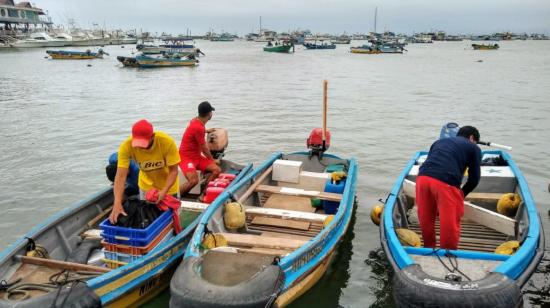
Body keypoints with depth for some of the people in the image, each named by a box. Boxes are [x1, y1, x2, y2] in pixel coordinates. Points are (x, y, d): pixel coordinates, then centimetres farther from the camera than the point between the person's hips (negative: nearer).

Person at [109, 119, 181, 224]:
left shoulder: (167, 142, -34)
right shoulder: (126, 146, -30)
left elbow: (173, 170, -24)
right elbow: (121, 176, -33)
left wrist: (164, 191, -38)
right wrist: (117, 204, -43)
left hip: (168, 186, -2)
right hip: (146, 186, 2)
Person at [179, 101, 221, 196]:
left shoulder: (196, 121, 5)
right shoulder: (198, 127, -23)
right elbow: (204, 148, -12)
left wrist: (206, 130, 49)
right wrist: (212, 160, 4)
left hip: (197, 156, 9)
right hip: (186, 157, -9)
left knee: (217, 170, -10)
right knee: (194, 181, -31)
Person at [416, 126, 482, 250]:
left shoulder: (440, 141, 33)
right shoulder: (474, 148, 22)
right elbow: (474, 179, 19)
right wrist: (462, 193, 35)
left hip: (423, 176, 5)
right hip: (446, 182, -5)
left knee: (425, 219, 20)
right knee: (450, 223, 9)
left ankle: (429, 248, 37)